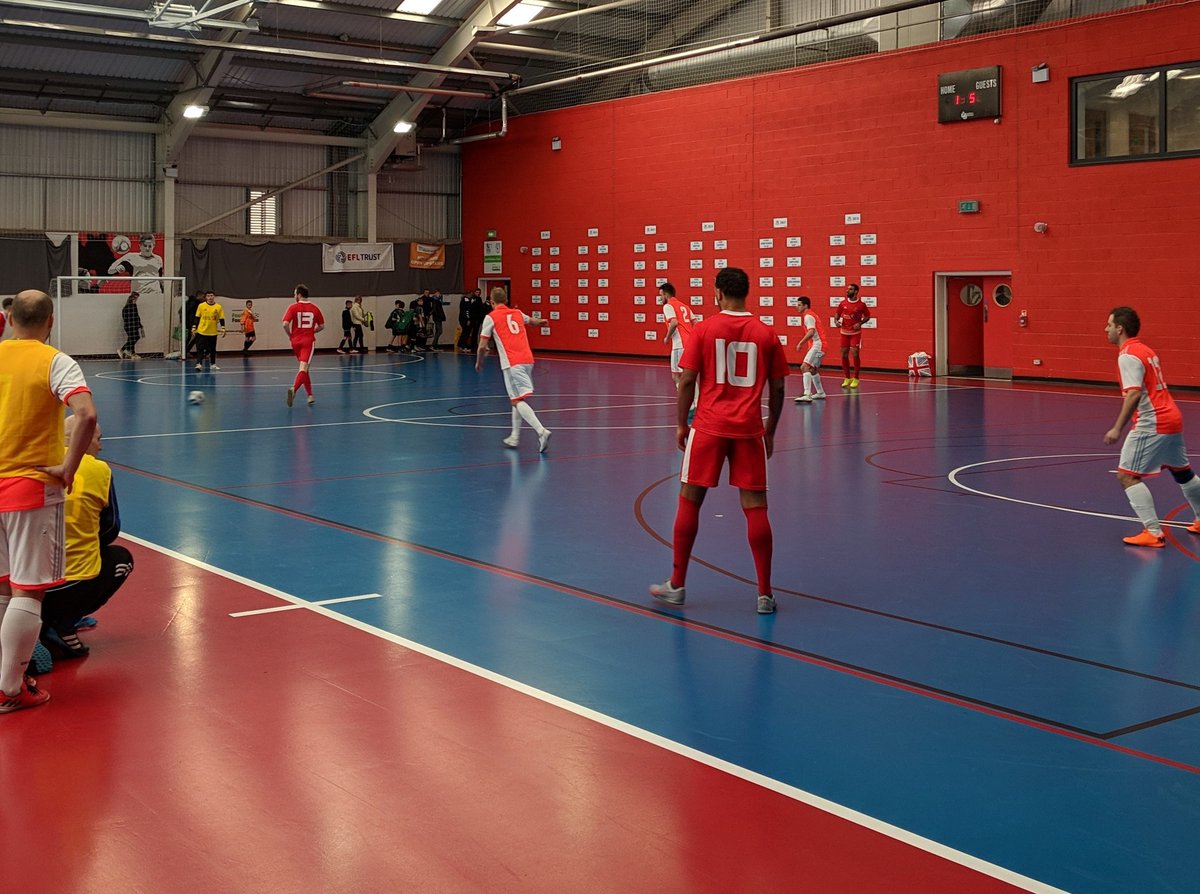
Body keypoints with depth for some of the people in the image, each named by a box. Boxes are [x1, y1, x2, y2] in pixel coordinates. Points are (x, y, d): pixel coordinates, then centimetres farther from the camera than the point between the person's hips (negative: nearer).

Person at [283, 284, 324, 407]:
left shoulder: (293, 307, -3)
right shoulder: (315, 308, 4)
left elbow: (285, 324, -13)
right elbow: (322, 326, 9)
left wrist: (290, 335, 4)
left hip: (296, 341, 1)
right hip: (309, 341, -1)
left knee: (304, 368, 17)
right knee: (303, 368, -12)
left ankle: (310, 395, 21)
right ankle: (294, 389, -38)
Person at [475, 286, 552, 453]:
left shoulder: (491, 317, 2)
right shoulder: (517, 313, 18)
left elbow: (482, 346, 0)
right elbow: (530, 320, 43)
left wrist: (479, 362, 19)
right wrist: (540, 321, 66)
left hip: (512, 364, -6)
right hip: (528, 360, 6)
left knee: (518, 400, -10)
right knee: (518, 400, 19)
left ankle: (542, 431, -28)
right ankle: (515, 437, 22)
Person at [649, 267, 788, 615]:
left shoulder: (704, 329, -2)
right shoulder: (766, 333, 3)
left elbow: (687, 381, -5)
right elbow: (777, 388, 5)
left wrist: (681, 424, 6)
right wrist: (770, 430, 16)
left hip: (709, 427, -1)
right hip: (750, 429, 1)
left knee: (690, 500, 10)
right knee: (755, 507, 4)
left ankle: (676, 585, 16)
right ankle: (765, 594, 4)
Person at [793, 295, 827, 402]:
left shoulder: (808, 316, -12)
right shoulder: (810, 315, 21)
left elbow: (811, 332, -27)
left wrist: (801, 343, -28)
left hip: (817, 345, -11)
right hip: (817, 345, 11)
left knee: (805, 367, -22)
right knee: (812, 369, 25)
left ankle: (807, 395, -34)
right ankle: (820, 393, 37)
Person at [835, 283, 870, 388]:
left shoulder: (861, 305, -9)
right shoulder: (843, 304, 0)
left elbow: (867, 316, 1)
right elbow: (837, 314, 10)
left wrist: (860, 323, -15)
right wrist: (836, 321, -11)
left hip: (856, 332, -4)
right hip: (844, 332, 4)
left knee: (854, 354, -10)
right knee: (844, 355, 5)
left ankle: (856, 379, 2)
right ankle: (847, 378, 18)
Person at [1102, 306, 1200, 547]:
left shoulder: (1127, 355, -13)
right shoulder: (1145, 350, 15)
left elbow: (1134, 394, -23)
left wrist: (1117, 428, -24)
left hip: (1152, 425, -10)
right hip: (1172, 419, 10)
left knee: (1127, 476, -7)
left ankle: (1153, 533, -12)